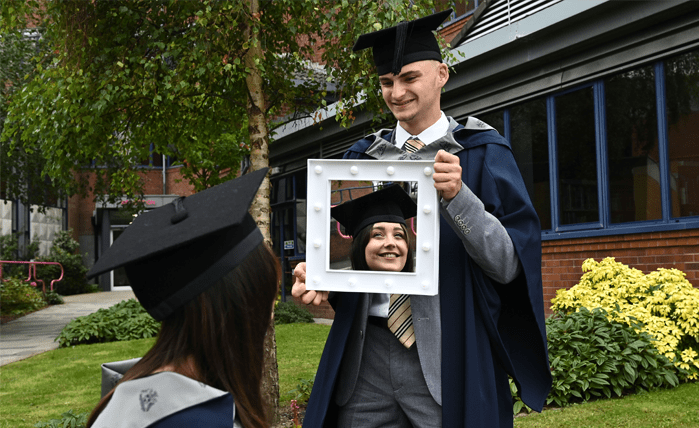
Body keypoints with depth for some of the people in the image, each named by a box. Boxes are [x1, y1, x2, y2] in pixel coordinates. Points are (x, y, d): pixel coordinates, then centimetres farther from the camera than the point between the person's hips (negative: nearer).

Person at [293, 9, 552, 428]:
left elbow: (509, 264, -8)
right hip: (366, 349, 4)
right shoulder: (363, 156, 10)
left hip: (447, 357, -3)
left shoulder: (482, 152, -1)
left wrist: (458, 196, -23)